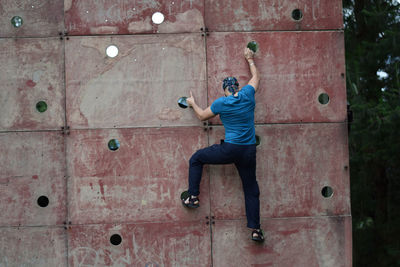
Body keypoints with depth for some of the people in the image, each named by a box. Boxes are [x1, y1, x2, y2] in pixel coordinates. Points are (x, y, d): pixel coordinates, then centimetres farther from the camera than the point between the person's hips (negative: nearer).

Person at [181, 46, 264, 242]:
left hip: (230, 149, -3)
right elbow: (255, 77, 23)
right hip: (249, 152, 3)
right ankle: (255, 229, 7)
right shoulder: (247, 95, 2)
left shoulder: (221, 103, -4)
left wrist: (193, 104, 33)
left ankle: (193, 196, 16)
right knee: (251, 189, 11)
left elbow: (202, 116, 14)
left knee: (196, 159, 18)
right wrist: (250, 59, 38)